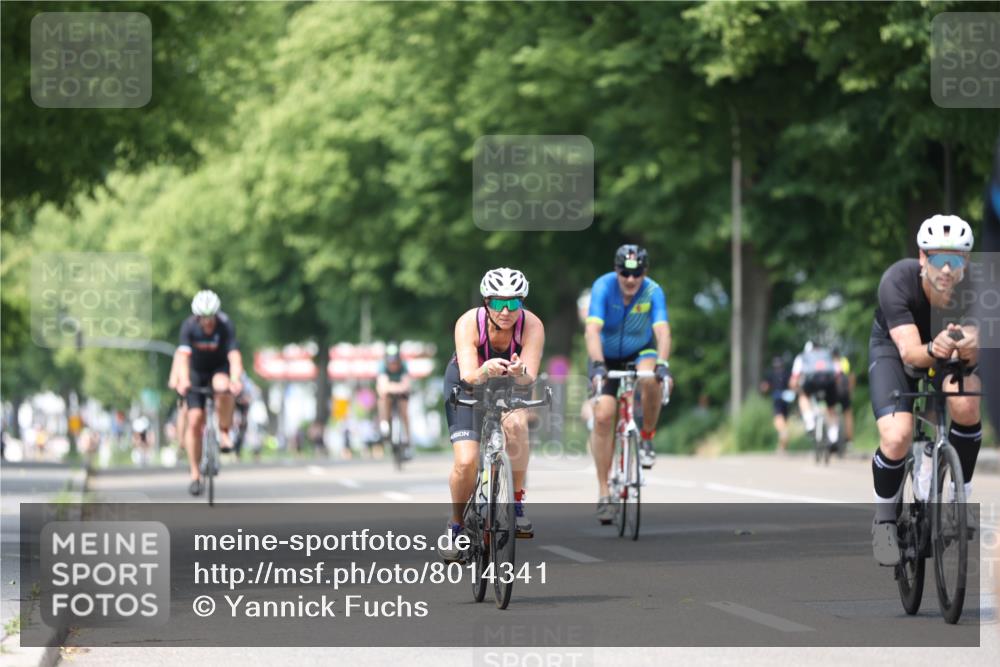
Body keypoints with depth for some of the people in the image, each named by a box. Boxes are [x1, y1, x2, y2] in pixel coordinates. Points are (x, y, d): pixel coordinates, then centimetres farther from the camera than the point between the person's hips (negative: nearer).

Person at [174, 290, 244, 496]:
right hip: (196, 372, 1)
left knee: (223, 387, -37)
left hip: (220, 369, -1)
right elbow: (183, 356, -35)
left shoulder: (226, 325, -26)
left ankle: (224, 433, -16)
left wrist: (236, 380, -55)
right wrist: (183, 381, -52)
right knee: (195, 421, -9)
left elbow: (234, 355, -37)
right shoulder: (189, 326, -24)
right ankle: (195, 475, 0)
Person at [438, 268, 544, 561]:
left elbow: (529, 379, -37)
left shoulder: (532, 325, -29)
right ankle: (456, 525, 9)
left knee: (516, 424, -33)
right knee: (466, 462, -18)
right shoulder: (469, 323, -32)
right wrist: (486, 370, -63)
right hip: (466, 384, -1)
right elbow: (469, 377, -41)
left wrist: (520, 372, -60)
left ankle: (516, 501, -14)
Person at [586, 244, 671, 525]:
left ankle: (646, 439, -9)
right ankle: (604, 494, -7)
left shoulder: (653, 292, -23)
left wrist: (663, 364, -53)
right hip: (607, 356, 0)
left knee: (651, 380, -35)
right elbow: (592, 329, -37)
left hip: (640, 351, 0)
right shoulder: (603, 287, -26)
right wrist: (597, 365, -52)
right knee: (603, 416, -15)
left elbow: (662, 331, -35)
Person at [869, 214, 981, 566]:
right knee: (897, 436, -26)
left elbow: (970, 356, -31)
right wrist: (933, 349, -62)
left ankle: (961, 498, -6)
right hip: (893, 348, -2)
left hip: (949, 355, 2)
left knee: (966, 404, -30)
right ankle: (884, 519, 1)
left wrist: (967, 346, -56)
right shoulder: (897, 281, -35)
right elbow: (909, 352, -39)